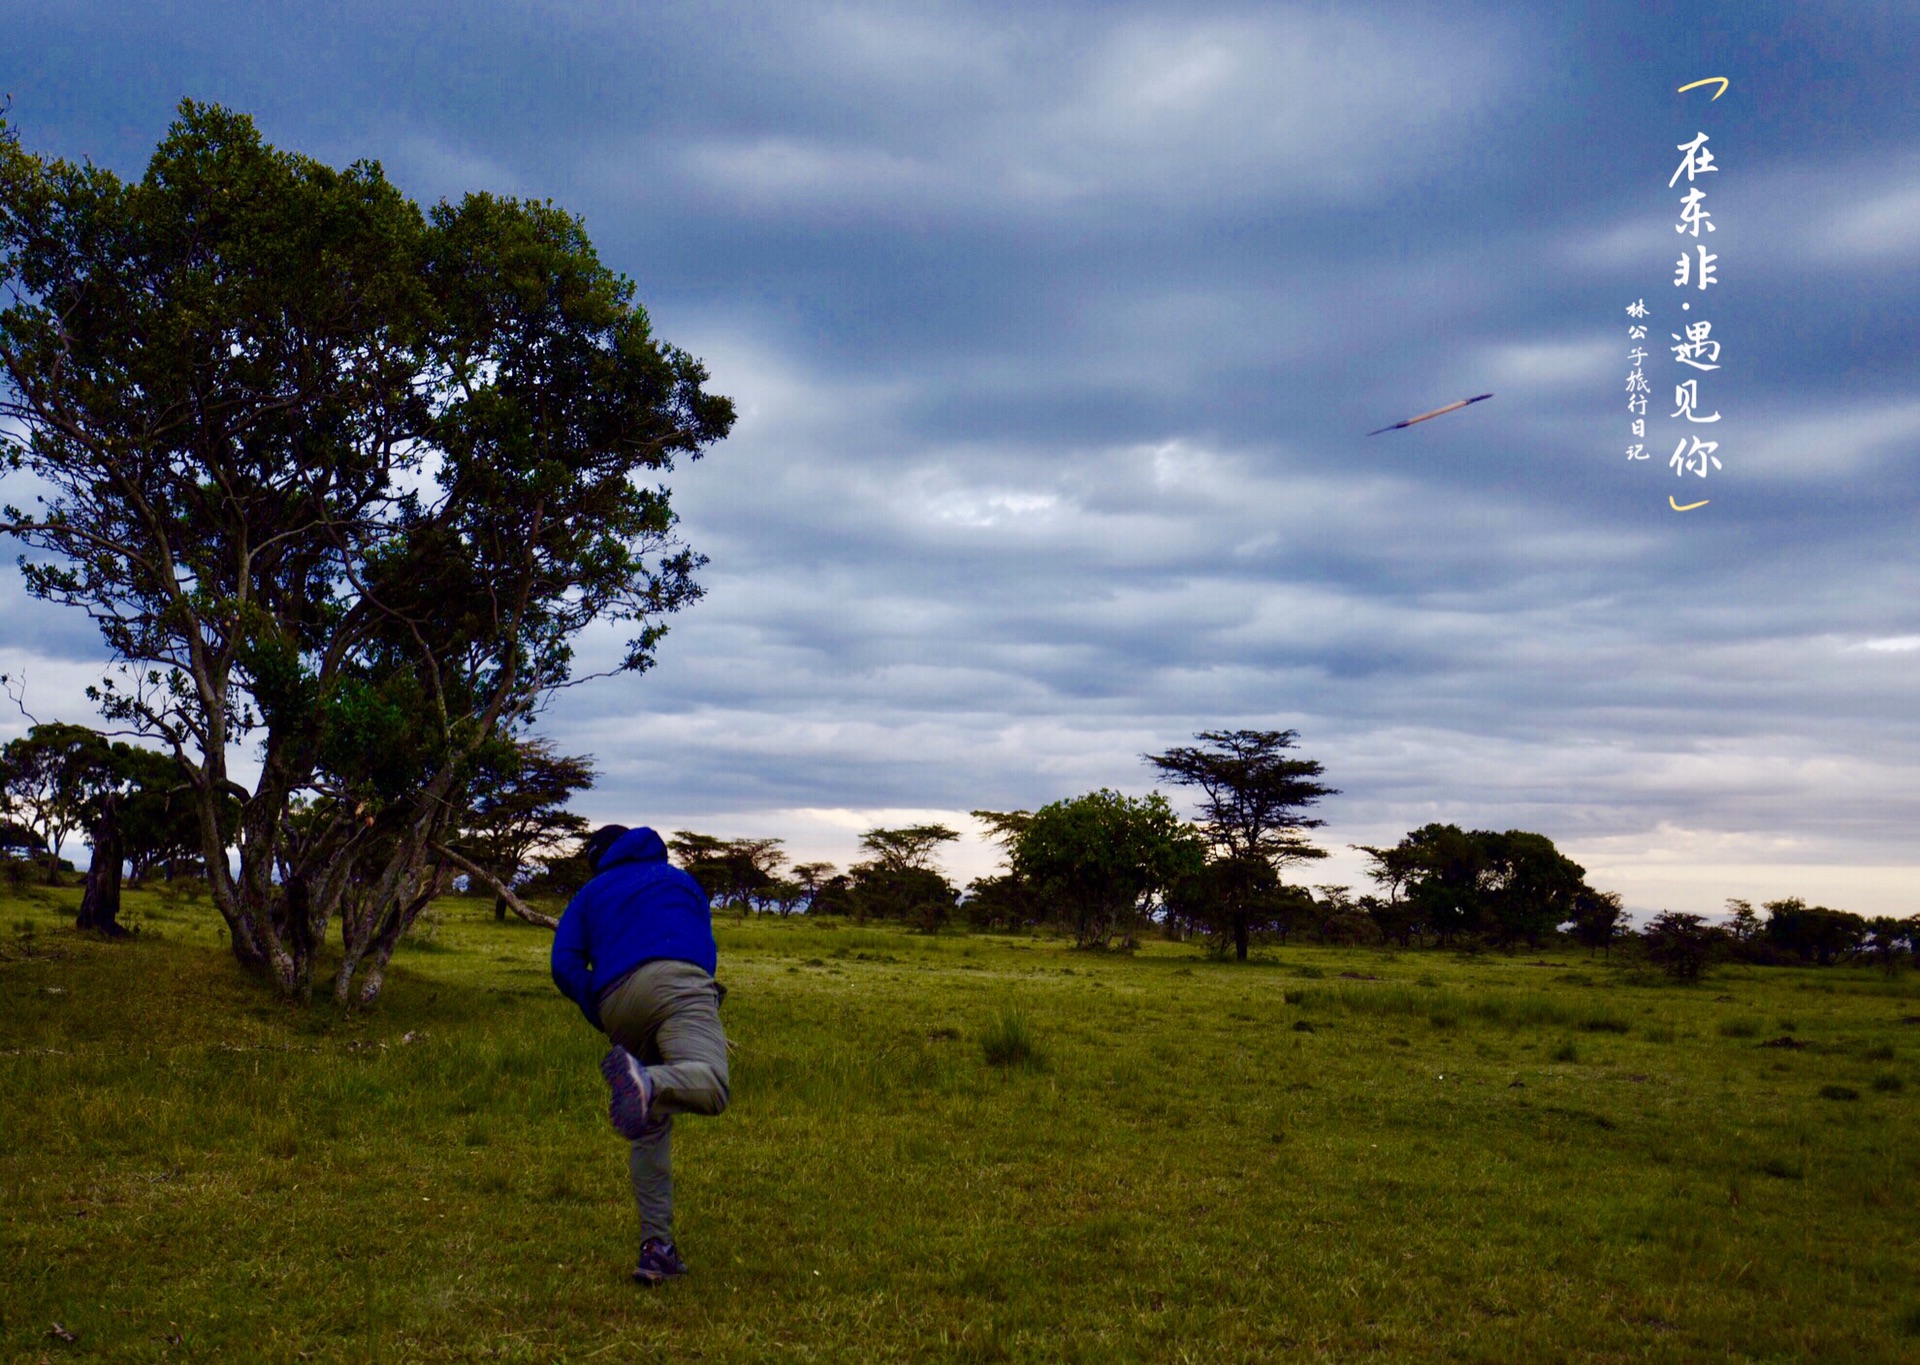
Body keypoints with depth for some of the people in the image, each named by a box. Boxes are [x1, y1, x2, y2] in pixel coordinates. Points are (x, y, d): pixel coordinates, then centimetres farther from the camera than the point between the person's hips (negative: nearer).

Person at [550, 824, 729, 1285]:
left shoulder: (590, 894, 31)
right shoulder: (679, 879, 33)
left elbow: (565, 965, 14)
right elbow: (706, 947, 29)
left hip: (616, 1000, 3)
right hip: (676, 980, -3)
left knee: (651, 1128, 12)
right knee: (710, 1084, -26)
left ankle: (656, 1247, 5)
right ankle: (648, 1082, -58)